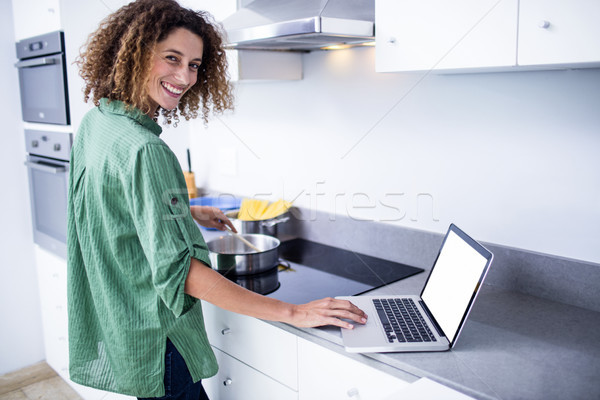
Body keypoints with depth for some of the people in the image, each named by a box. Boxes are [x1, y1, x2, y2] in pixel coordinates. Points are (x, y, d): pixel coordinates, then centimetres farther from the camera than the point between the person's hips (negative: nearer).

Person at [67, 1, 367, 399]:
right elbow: (176, 269, -31)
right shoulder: (144, 150, -28)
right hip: (152, 340, -9)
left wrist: (185, 213, 15)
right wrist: (293, 313, -30)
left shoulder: (95, 122, 2)